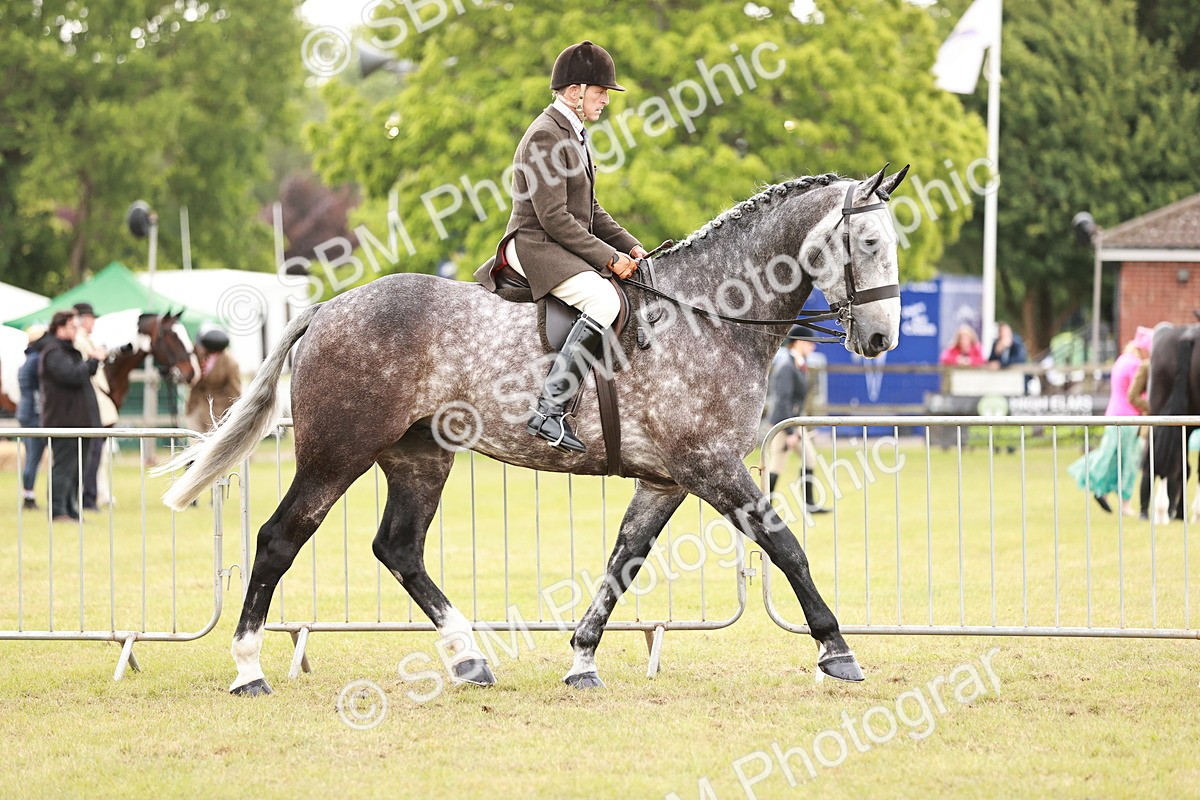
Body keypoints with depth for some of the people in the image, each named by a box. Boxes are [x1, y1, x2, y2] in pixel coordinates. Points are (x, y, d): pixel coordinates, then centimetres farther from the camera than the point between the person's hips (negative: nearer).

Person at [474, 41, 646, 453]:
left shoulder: (572, 134, 18)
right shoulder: (545, 136, -15)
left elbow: (590, 210, 23)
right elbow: (554, 218, -21)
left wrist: (630, 247, 9)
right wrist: (609, 258, -19)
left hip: (566, 249, 11)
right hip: (535, 246, -11)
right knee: (604, 299, -32)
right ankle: (549, 410, -38)